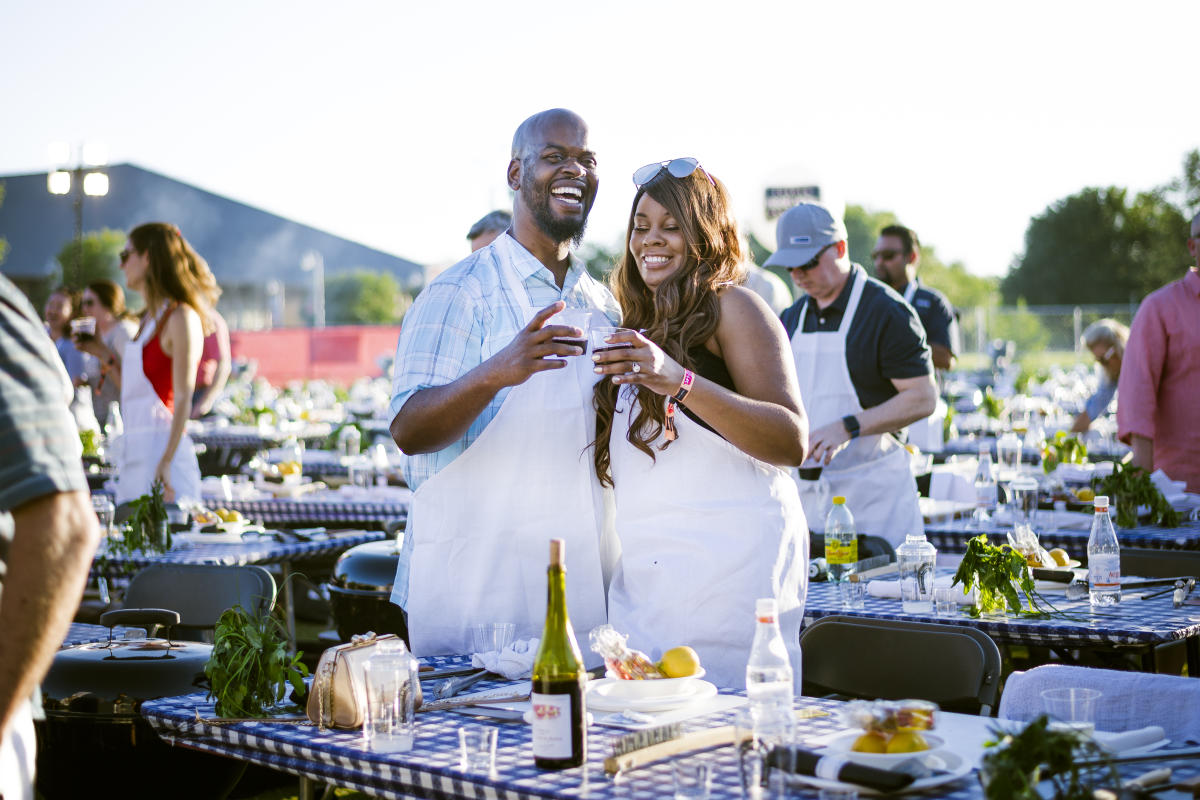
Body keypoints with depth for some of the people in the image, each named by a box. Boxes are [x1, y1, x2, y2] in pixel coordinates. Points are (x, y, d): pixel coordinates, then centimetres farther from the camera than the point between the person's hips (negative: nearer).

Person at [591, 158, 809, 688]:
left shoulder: (731, 307, -3)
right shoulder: (643, 322, 20)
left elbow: (793, 441, -17)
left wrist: (680, 382, -28)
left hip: (731, 560, -7)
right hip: (641, 575, 7)